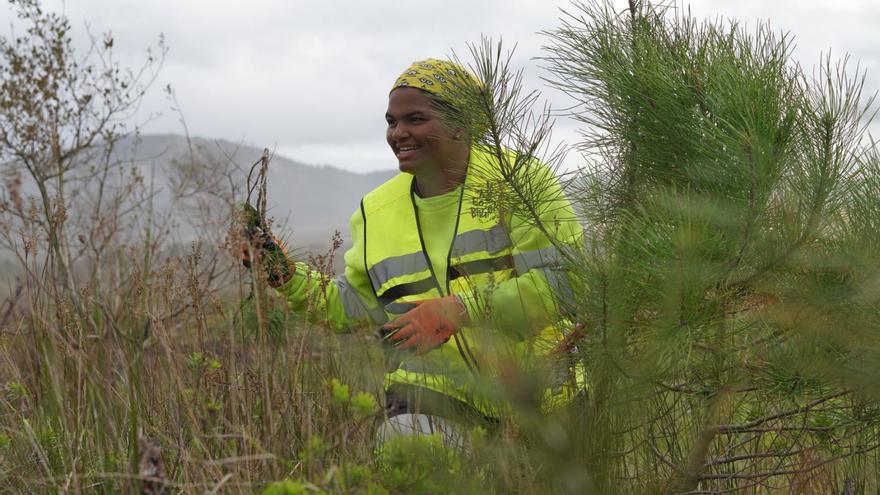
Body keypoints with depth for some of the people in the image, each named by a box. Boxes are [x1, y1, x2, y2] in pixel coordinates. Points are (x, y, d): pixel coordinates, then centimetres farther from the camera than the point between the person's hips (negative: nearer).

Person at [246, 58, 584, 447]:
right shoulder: (376, 211, 12)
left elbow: (564, 280, -15)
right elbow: (359, 305, 18)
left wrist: (460, 310, -22)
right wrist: (290, 279, 2)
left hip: (533, 388, -2)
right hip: (432, 393, 2)